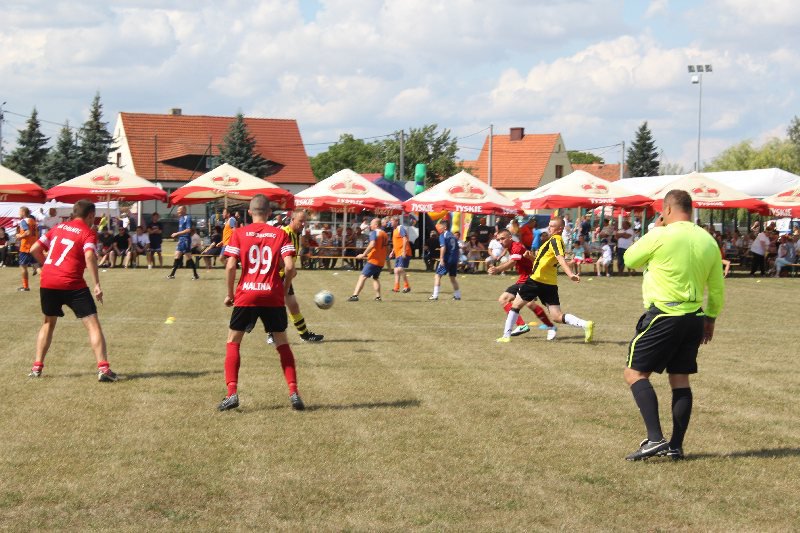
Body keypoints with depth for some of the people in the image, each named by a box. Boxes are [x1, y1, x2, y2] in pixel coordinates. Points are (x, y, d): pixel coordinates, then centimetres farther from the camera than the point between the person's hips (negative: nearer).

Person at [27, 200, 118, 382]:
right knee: (93, 324, -1)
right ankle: (103, 368, -13)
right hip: (72, 285, -5)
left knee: (48, 323, 24)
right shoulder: (88, 232, -1)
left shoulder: (58, 227, 15)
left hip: (47, 283, 5)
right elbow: (89, 256, -19)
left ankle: (37, 367, 22)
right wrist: (97, 285, -20)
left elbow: (34, 249, 14)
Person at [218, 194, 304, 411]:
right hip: (273, 296, 1)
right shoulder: (280, 234, 4)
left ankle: (232, 393, -1)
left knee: (233, 342, 11)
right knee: (282, 342, 14)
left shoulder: (239, 233, 2)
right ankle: (293, 392, 5)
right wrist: (284, 289, 8)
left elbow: (231, 266, -7)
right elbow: (289, 267, -7)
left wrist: (230, 294, 4)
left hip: (246, 295, -1)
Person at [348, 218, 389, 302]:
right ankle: (378, 297, 10)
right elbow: (387, 248, 19)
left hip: (373, 260, -8)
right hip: (382, 261, 8)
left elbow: (372, 245, -24)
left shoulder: (374, 233, -9)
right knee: (375, 278, 20)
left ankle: (355, 295, -20)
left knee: (362, 277, -9)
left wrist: (363, 254, -20)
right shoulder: (385, 234, 15)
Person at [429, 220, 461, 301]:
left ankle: (435, 295, -8)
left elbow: (443, 247, -19)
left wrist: (441, 259, -21)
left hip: (446, 260, -7)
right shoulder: (453, 236, 15)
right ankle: (457, 295, 21)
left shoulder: (442, 235, -6)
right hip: (454, 260, 7)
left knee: (437, 275, -1)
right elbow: (458, 249, 18)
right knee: (452, 277, 19)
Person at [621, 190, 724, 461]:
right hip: (694, 318, 7)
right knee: (680, 380, 13)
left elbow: (630, 259, 3)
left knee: (635, 373, 0)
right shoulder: (708, 241, 7)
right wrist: (710, 318, 23)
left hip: (664, 316, -7)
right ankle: (676, 446, 13)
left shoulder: (660, 236, -12)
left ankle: (655, 438, -13)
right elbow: (717, 288, 11)